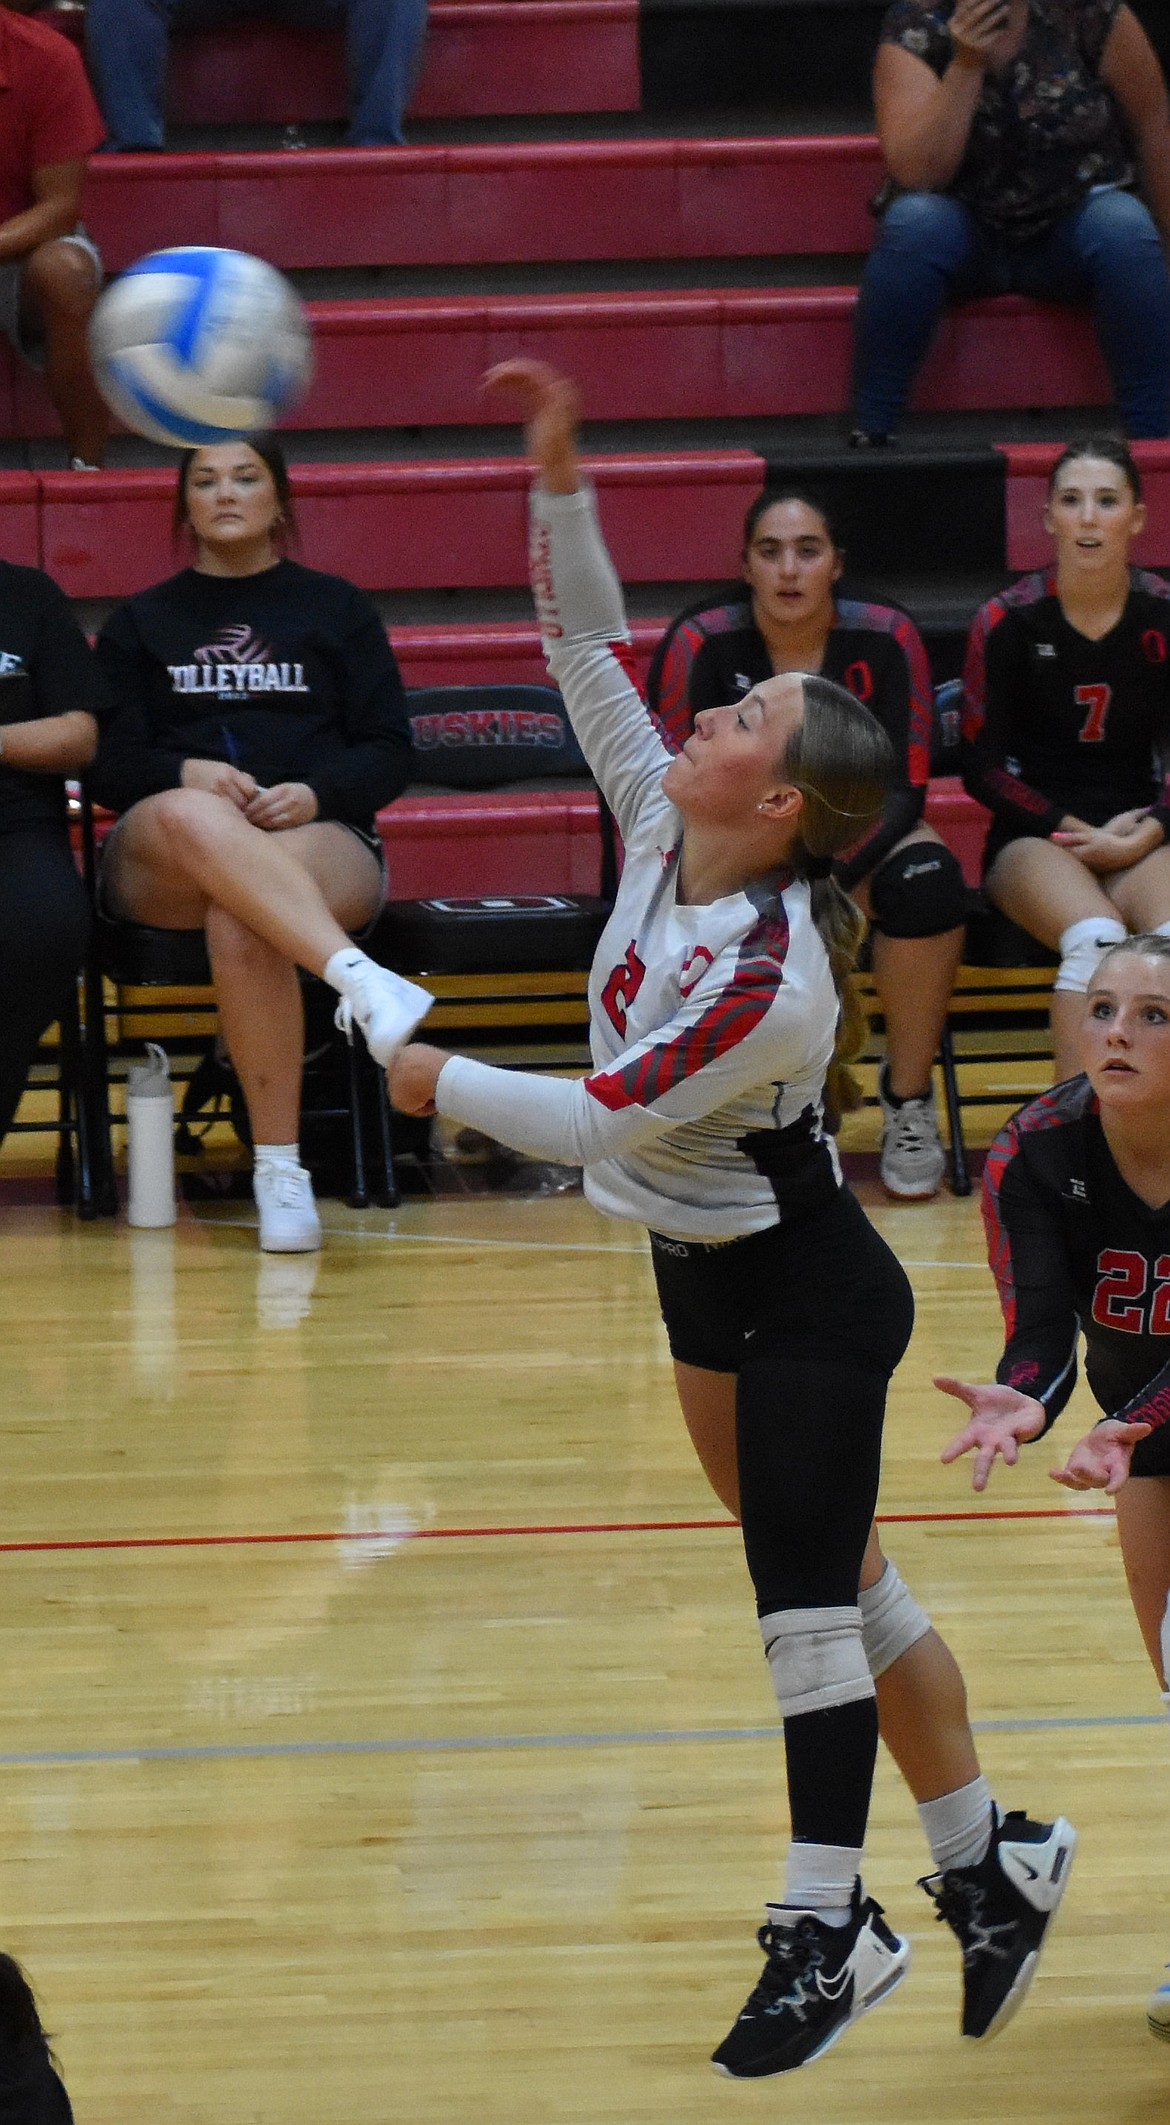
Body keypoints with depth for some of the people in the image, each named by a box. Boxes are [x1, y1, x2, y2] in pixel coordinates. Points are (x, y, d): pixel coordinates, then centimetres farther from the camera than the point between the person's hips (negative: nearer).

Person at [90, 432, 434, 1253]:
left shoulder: (336, 608, 17)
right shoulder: (141, 623, 21)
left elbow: (389, 754, 10)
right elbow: (109, 766, 10)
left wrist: (315, 793, -11)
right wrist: (185, 774, -12)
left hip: (322, 842, -1)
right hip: (159, 860, 1)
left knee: (240, 921, -39)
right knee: (191, 818, -40)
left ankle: (281, 1169, -40)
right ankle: (359, 978, -58)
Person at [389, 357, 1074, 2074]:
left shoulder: (766, 977, -28)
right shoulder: (658, 835, -6)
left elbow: (597, 1118, -24)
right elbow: (587, 646, -1)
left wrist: (441, 1081, -10)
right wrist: (558, 477, -12)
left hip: (805, 1296, -9)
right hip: (707, 1278, 9)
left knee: (812, 1600, -4)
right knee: (832, 1579, 13)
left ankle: (828, 1930, 2)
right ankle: (986, 1857, 23)